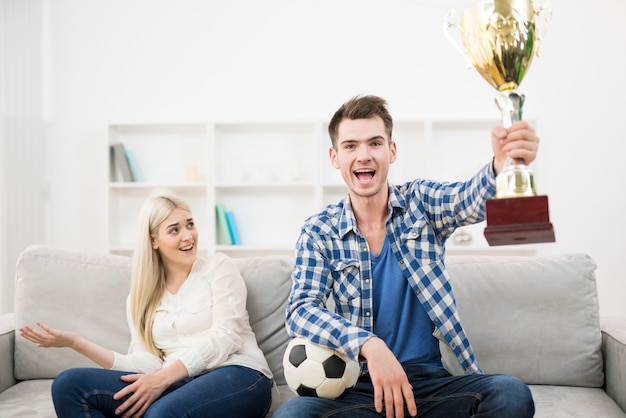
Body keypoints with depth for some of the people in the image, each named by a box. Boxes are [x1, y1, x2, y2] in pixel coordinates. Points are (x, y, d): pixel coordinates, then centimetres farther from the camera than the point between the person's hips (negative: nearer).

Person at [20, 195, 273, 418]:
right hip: (177, 384, 5)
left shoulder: (218, 267, 8)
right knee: (69, 385, -14)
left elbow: (225, 336, -6)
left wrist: (162, 379, -18)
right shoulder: (140, 298, 18)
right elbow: (148, 365, 5)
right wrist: (76, 343, -4)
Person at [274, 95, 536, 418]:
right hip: (355, 389, -1)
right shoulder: (318, 233, 3)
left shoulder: (421, 203, 4)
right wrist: (368, 345, -28)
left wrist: (503, 164, -41)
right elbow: (300, 312, -9)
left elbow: (472, 199, -17)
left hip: (430, 380, 1)